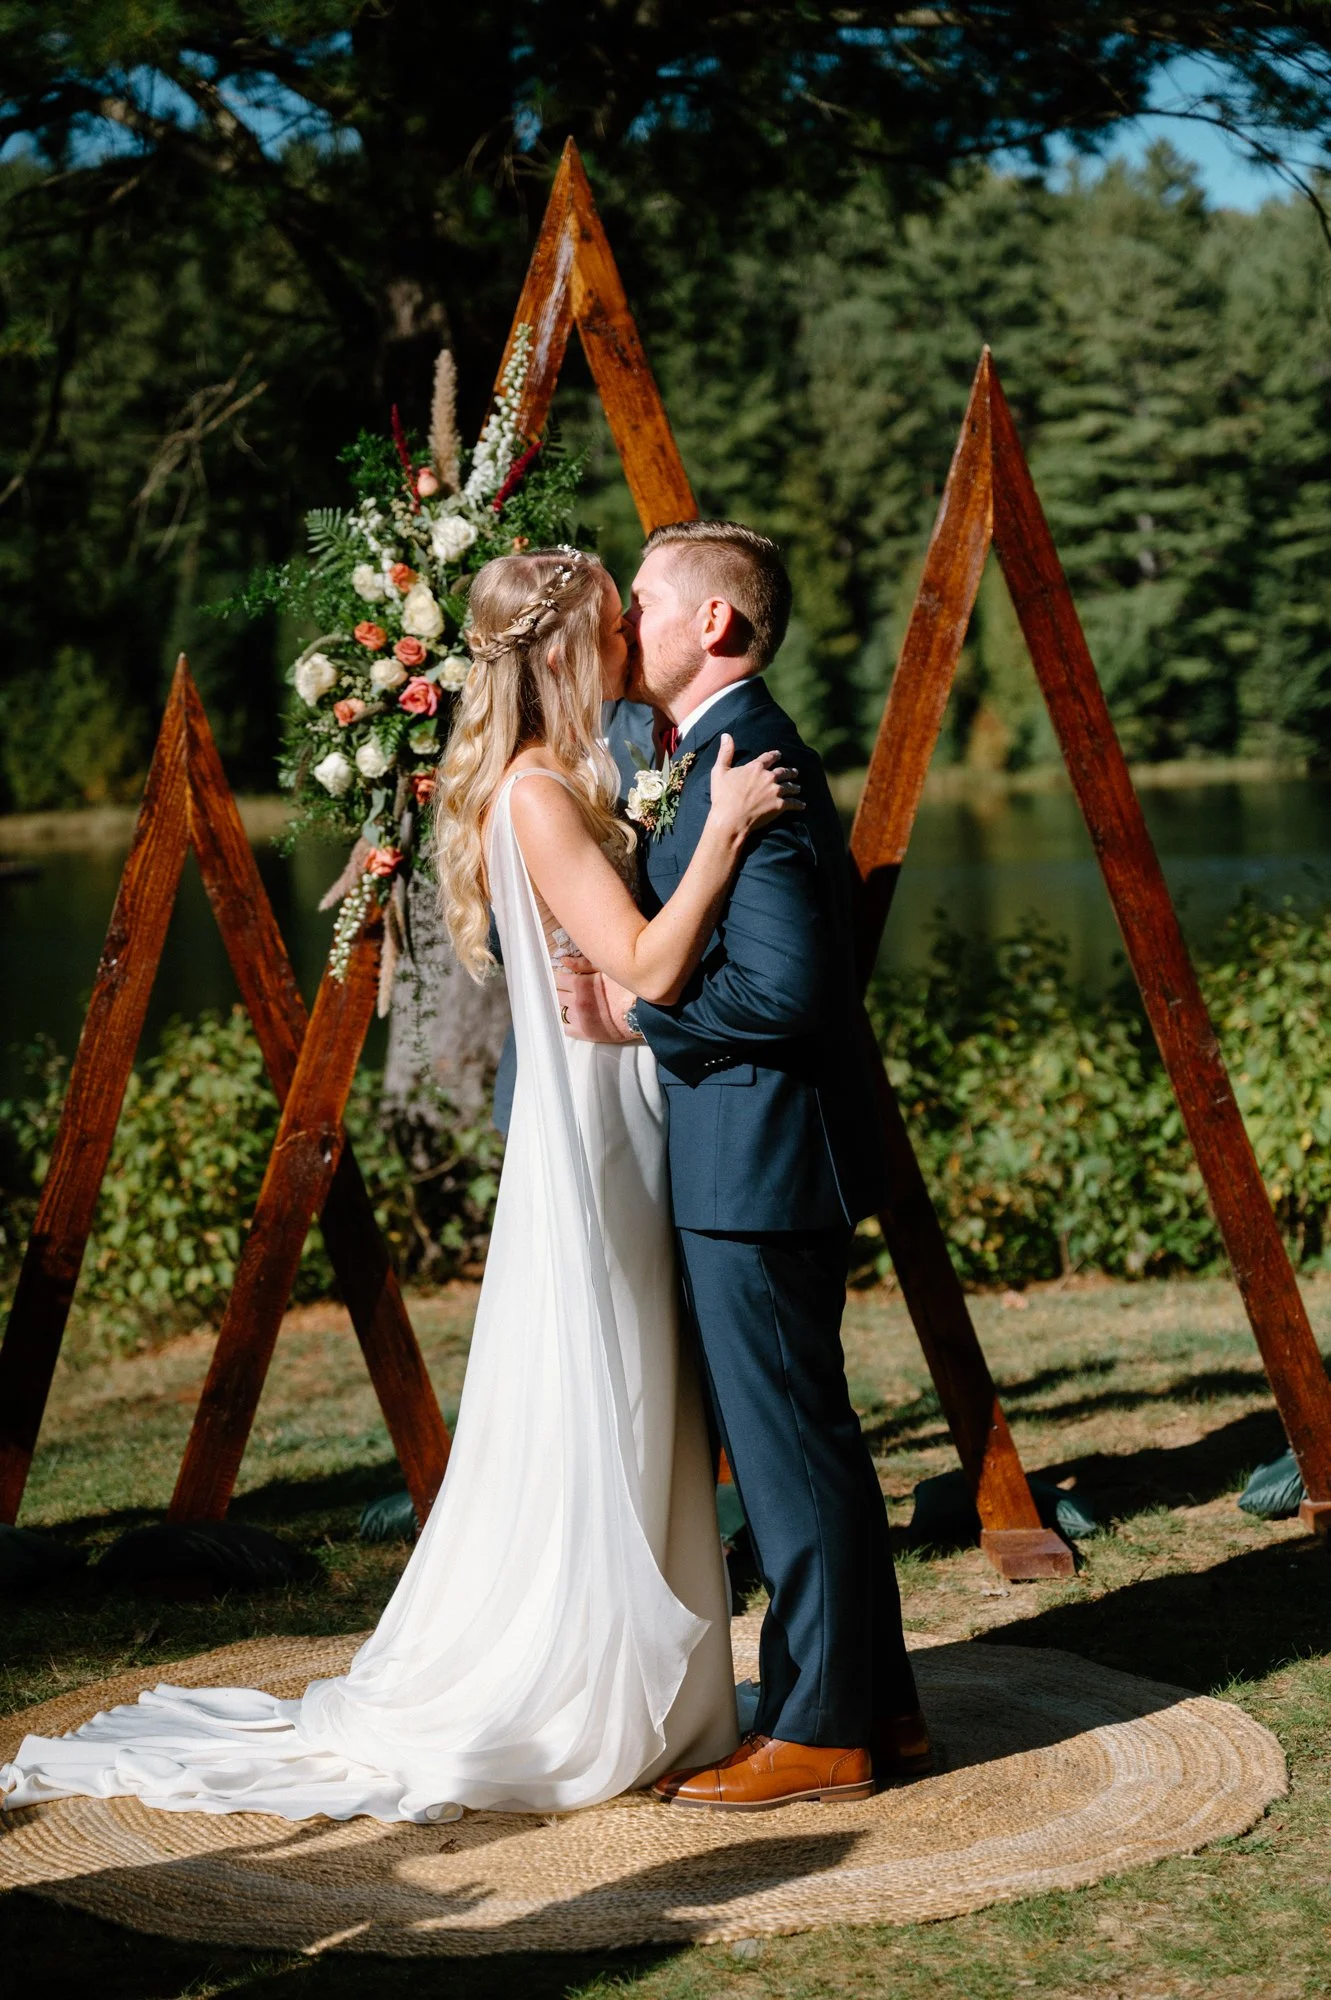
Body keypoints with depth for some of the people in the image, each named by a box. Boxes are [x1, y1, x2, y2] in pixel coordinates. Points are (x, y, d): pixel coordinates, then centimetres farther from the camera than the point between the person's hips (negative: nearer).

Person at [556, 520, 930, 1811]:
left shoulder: (745, 768, -18)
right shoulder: (736, 755, 15)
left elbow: (787, 984, -25)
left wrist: (633, 1013, -16)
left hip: (756, 1168, -11)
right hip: (753, 1164, 11)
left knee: (789, 1449, -2)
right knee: (801, 1444, 16)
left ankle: (821, 1731, 9)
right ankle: (875, 1707, 25)